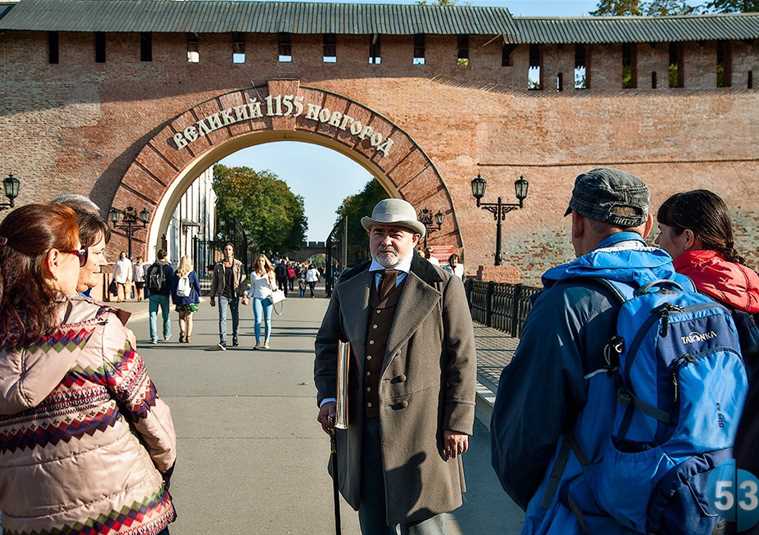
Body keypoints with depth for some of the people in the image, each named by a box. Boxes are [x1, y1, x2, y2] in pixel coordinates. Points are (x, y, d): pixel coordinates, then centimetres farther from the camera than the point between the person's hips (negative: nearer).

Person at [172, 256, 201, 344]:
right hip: (190, 299, -1)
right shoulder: (192, 273, -6)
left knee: (181, 317, 14)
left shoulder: (177, 274, -1)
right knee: (189, 318, 8)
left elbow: (173, 287, 4)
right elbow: (197, 286, -1)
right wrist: (198, 296, 14)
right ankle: (188, 337, 7)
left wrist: (173, 298, 13)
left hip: (179, 299, 1)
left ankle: (182, 332, -7)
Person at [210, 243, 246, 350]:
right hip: (223, 295, 0)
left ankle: (235, 339, 28)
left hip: (235, 295, 1)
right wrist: (212, 297, 9)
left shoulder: (239, 265, 3)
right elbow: (214, 282, 11)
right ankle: (223, 341, -20)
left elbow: (242, 280, 1)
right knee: (222, 318, -13)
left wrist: (244, 295, -6)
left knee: (235, 318, 9)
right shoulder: (218, 265, 6)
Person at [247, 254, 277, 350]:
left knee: (267, 320, -1)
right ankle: (258, 342, -13)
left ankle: (266, 342, 4)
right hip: (257, 298, 0)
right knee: (258, 320, -10)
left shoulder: (270, 273, 10)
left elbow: (274, 287, 8)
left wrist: (269, 280, -8)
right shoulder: (253, 274, 13)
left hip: (267, 298, 0)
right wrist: (248, 294, 6)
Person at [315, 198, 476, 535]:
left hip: (419, 429, -4)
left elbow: (462, 357, -5)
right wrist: (328, 396, 1)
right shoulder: (348, 286, 10)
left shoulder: (443, 287, -4)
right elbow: (327, 343, 15)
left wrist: (458, 422, -8)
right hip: (360, 426, 4)